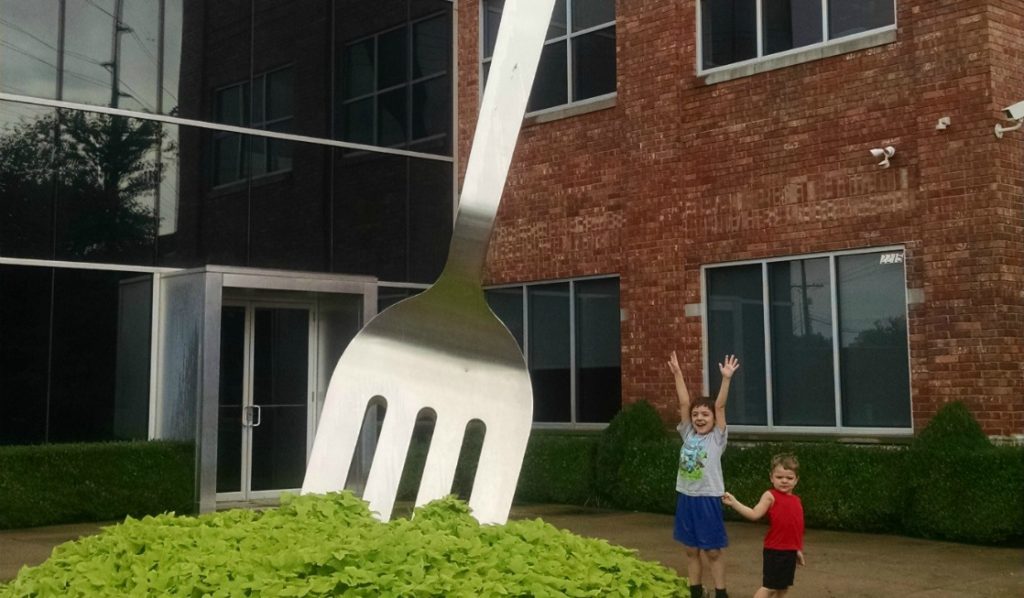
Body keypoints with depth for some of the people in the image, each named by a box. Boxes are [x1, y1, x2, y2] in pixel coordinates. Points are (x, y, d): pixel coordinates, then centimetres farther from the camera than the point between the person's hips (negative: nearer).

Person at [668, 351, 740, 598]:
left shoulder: (717, 438, -4)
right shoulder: (688, 435, 5)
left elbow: (720, 406, -14)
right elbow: (684, 403, 1)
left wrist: (726, 378, -22)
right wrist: (677, 373, -4)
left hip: (708, 499, -4)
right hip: (686, 497, 4)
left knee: (713, 551, 3)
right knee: (691, 550, 12)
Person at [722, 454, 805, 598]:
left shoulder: (797, 501, 11)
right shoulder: (770, 496, -6)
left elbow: (798, 527, 17)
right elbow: (754, 514, -14)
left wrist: (799, 549, 19)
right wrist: (733, 502, -22)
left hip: (791, 551, 7)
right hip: (774, 550, -7)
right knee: (769, 586, -7)